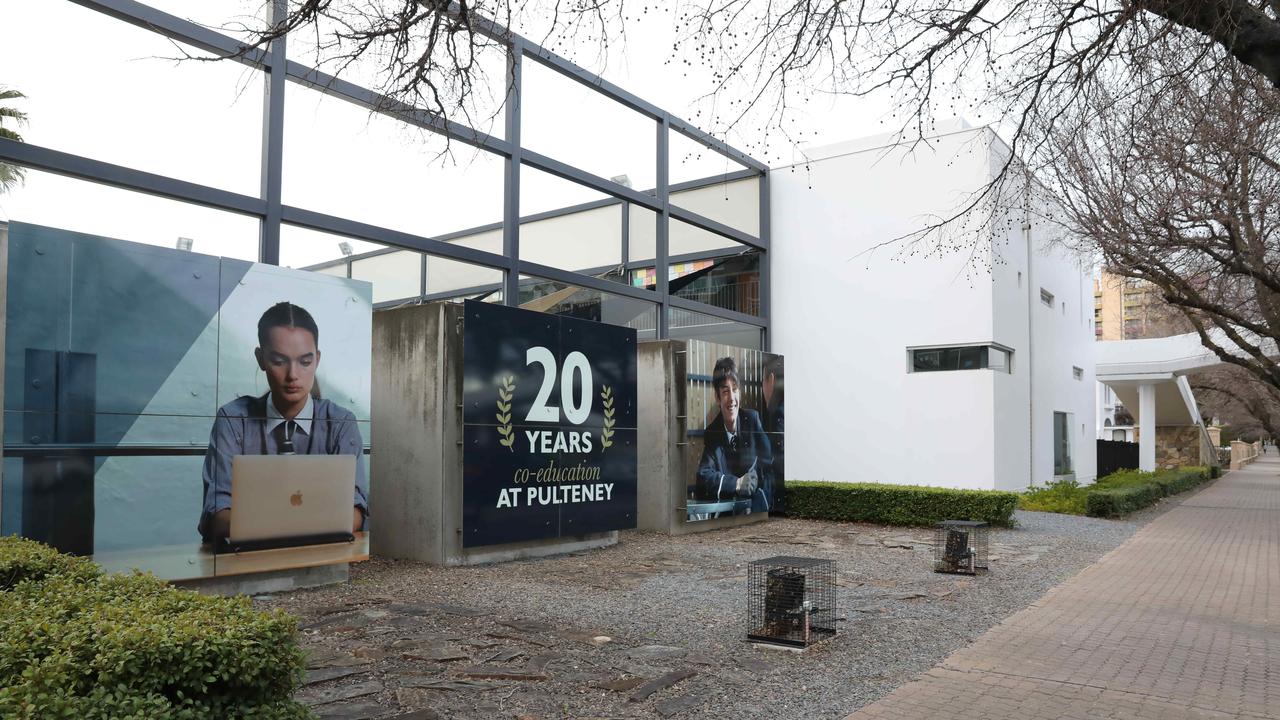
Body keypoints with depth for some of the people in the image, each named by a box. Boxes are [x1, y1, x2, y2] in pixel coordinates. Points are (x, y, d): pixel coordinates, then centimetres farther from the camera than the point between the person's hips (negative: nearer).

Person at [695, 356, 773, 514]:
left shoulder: (753, 419, 3)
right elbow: (704, 476, -12)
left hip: (755, 504, 0)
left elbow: (768, 461, 5)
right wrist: (737, 483, -22)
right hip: (725, 506, 0)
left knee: (760, 496, -28)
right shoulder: (711, 434, -2)